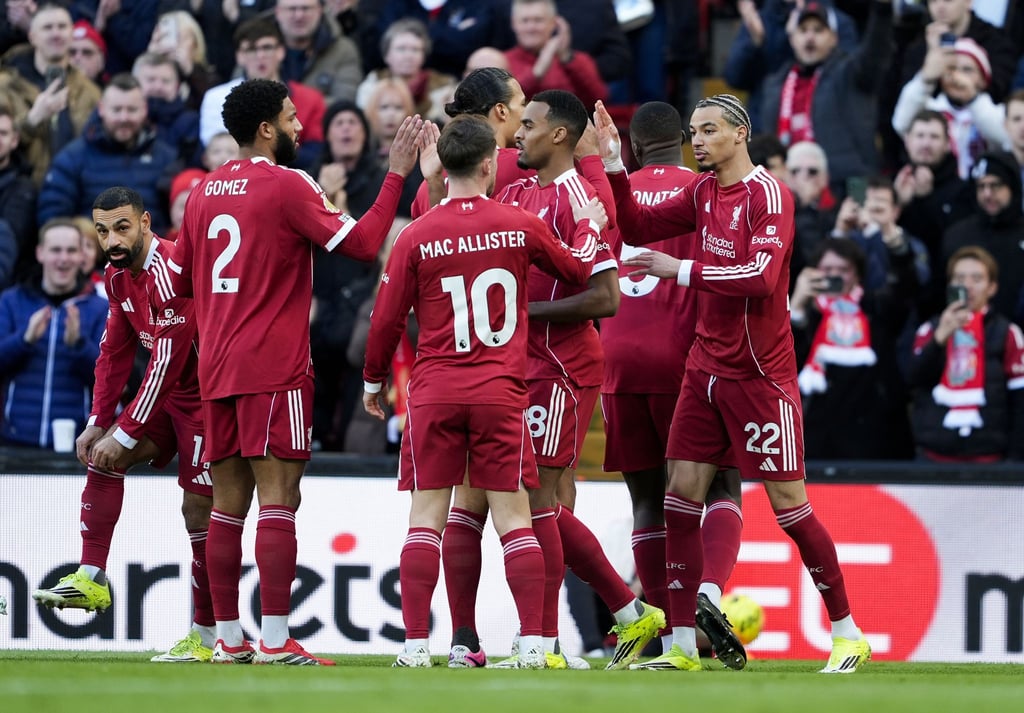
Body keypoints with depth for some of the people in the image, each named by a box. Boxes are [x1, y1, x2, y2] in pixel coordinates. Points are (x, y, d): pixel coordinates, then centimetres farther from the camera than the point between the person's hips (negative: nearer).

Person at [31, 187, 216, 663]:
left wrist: (125, 434, -21)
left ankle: (206, 637, -3)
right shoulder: (118, 276, 5)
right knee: (100, 459, 0)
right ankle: (91, 579, 0)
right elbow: (114, 352, 14)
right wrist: (99, 423, 4)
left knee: (198, 512, -9)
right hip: (168, 394, 9)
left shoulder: (171, 271, -25)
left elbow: (166, 365, -26)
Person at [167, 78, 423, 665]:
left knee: (228, 506, 9)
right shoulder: (287, 186, -8)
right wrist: (397, 175, -7)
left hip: (217, 369, 7)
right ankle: (276, 641, -12)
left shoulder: (204, 192, 12)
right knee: (278, 502, -7)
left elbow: (181, 280, 20)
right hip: (275, 369, -7)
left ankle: (229, 639, 9)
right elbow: (362, 243, -13)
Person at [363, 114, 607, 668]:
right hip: (501, 393, 0)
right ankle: (532, 643, -1)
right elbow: (578, 270, 16)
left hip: (433, 393, 0)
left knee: (425, 518, 3)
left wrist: (373, 380, 18)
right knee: (513, 518, 4)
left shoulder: (416, 238, -3)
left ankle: (416, 644, -2)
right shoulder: (521, 226, -1)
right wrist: (589, 227, 36)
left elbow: (387, 318, 2)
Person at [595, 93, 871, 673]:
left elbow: (761, 277, -26)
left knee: (789, 504, -2)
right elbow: (639, 227, 17)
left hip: (760, 375, -7)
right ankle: (683, 644, 3)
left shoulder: (768, 195, -14)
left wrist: (682, 270, -23)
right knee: (682, 496, 0)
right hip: (707, 366, 7)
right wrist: (614, 163, 5)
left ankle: (849, 634, 10)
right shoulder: (704, 192, 9)